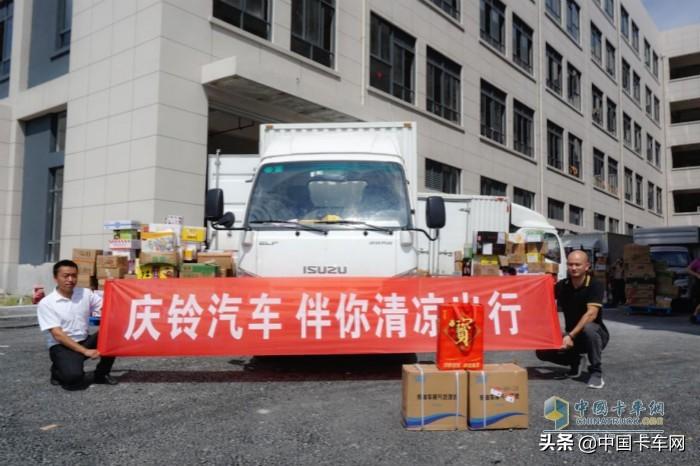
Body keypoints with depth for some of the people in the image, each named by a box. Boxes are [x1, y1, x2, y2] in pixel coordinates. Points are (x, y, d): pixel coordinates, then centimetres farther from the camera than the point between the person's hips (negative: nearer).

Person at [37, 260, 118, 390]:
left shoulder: (85, 293, 3)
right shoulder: (46, 303, -10)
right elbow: (58, 335, -16)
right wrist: (85, 351, -21)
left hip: (85, 341, 5)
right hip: (61, 346, -5)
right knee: (73, 376, -33)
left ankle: (102, 374, 0)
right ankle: (58, 370, 7)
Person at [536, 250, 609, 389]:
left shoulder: (595, 285, -18)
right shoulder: (562, 286, -2)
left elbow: (591, 314, -30)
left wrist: (571, 335, -36)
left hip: (595, 334, -4)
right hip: (571, 336, 4)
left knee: (588, 328, -39)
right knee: (543, 351, -16)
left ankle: (596, 372, -18)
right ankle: (576, 360, 14)